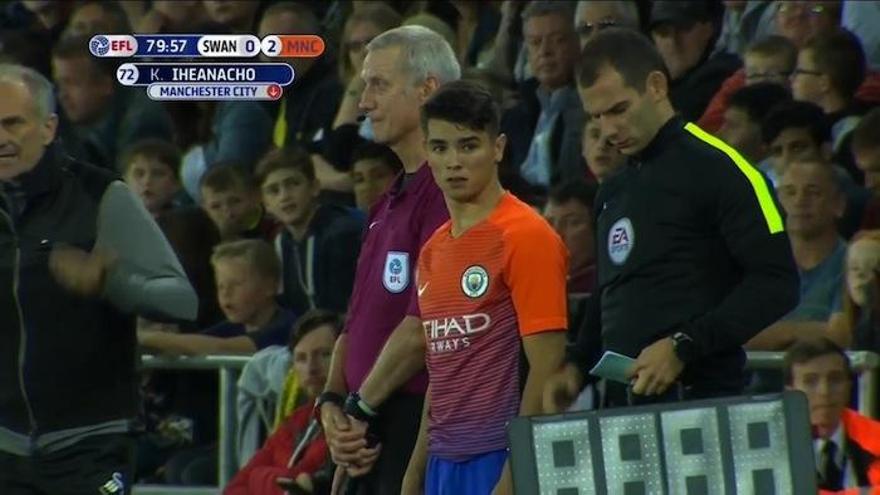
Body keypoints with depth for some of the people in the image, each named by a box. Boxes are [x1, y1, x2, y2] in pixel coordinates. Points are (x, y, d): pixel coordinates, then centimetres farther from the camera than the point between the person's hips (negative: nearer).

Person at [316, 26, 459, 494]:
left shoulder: (444, 194, -13)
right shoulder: (389, 201, 20)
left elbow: (424, 329, -19)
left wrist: (361, 407, -9)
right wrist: (333, 402, 6)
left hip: (419, 421, -10)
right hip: (369, 435, 10)